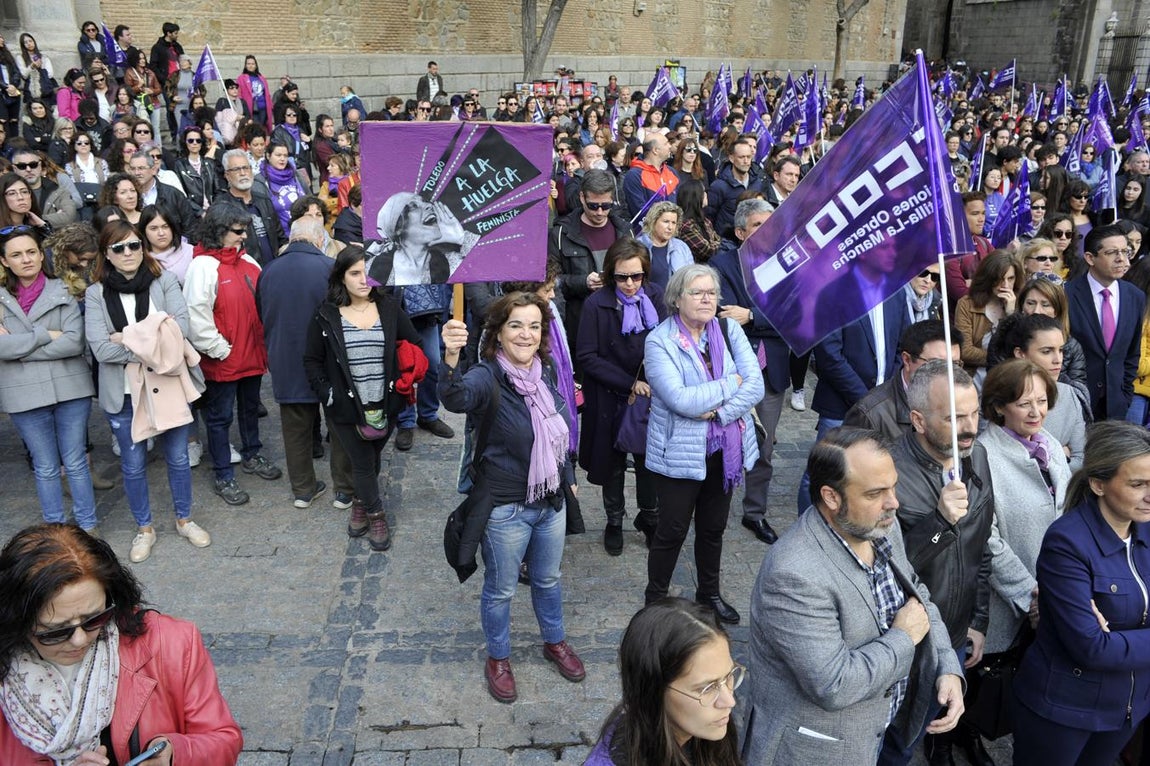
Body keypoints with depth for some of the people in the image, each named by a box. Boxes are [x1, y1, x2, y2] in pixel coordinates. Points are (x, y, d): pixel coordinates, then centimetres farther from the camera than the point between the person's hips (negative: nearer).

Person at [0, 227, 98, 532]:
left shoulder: (63, 292, -1)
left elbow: (75, 342, -13)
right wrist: (46, 335, -15)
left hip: (71, 390, -1)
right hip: (25, 395, 1)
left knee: (75, 463, 11)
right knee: (45, 468, 14)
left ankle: (88, 527, 24)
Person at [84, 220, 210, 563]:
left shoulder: (164, 281, -2)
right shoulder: (96, 293, -4)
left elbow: (181, 326, -15)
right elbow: (101, 349, -14)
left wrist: (131, 338, -19)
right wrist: (153, 346, -19)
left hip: (169, 385, 1)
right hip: (123, 392, 0)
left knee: (178, 457, 14)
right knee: (133, 464, 13)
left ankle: (184, 519, 34)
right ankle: (144, 528, 32)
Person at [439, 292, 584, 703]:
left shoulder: (545, 373, -3)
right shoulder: (489, 376, -23)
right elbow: (456, 397, -47)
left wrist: (568, 477, 19)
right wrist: (451, 357, -66)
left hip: (551, 500, 6)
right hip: (506, 508, -5)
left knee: (547, 579, 25)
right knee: (500, 589, 14)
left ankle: (555, 641, 49)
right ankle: (498, 658, 38)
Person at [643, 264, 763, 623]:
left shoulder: (729, 329, 0)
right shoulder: (660, 341, -13)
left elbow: (756, 386, -7)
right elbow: (681, 400, -24)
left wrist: (718, 411, -20)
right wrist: (731, 383, -14)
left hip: (725, 449, 5)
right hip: (680, 452, -4)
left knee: (714, 527, 20)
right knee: (672, 531, 6)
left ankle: (709, 593, 40)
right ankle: (655, 600, 27)